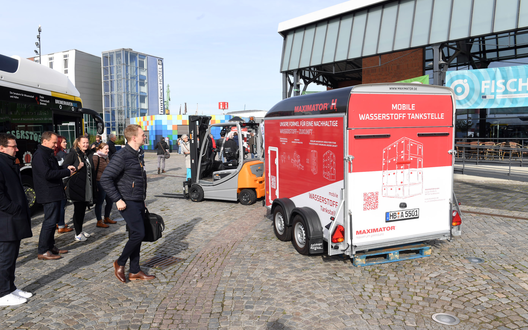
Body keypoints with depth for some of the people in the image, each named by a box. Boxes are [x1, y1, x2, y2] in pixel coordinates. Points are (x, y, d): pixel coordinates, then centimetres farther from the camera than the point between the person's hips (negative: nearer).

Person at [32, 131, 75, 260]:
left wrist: (66, 167, 7)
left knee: (53, 220, 16)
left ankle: (50, 246, 26)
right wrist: (67, 172, -18)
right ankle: (43, 252, -1)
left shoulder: (48, 153, 17)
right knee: (50, 221, -8)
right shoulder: (40, 155, -16)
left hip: (54, 194, 11)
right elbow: (47, 173, -26)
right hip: (48, 194, -11)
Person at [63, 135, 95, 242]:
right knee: (78, 209, -2)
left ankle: (80, 230, 27)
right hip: (77, 186, -7)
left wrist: (93, 187, 15)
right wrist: (77, 168, -22)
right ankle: (78, 234, 6)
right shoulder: (73, 153, -8)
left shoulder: (89, 154, 12)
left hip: (87, 187, 7)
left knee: (83, 209, 15)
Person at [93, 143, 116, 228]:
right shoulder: (96, 158, -12)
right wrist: (94, 185, -18)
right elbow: (93, 171, -16)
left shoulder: (106, 157, 13)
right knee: (99, 202, 1)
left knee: (110, 201, 12)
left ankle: (107, 218, 28)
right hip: (100, 183, -8)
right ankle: (99, 222, 11)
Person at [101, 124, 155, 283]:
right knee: (138, 233, -11)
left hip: (139, 202, 8)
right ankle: (120, 263, 11)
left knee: (136, 235, 11)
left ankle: (134, 271, 20)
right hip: (128, 203, -8)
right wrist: (118, 200, -19)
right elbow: (105, 179, -19)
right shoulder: (122, 156, -17)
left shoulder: (139, 154, 10)